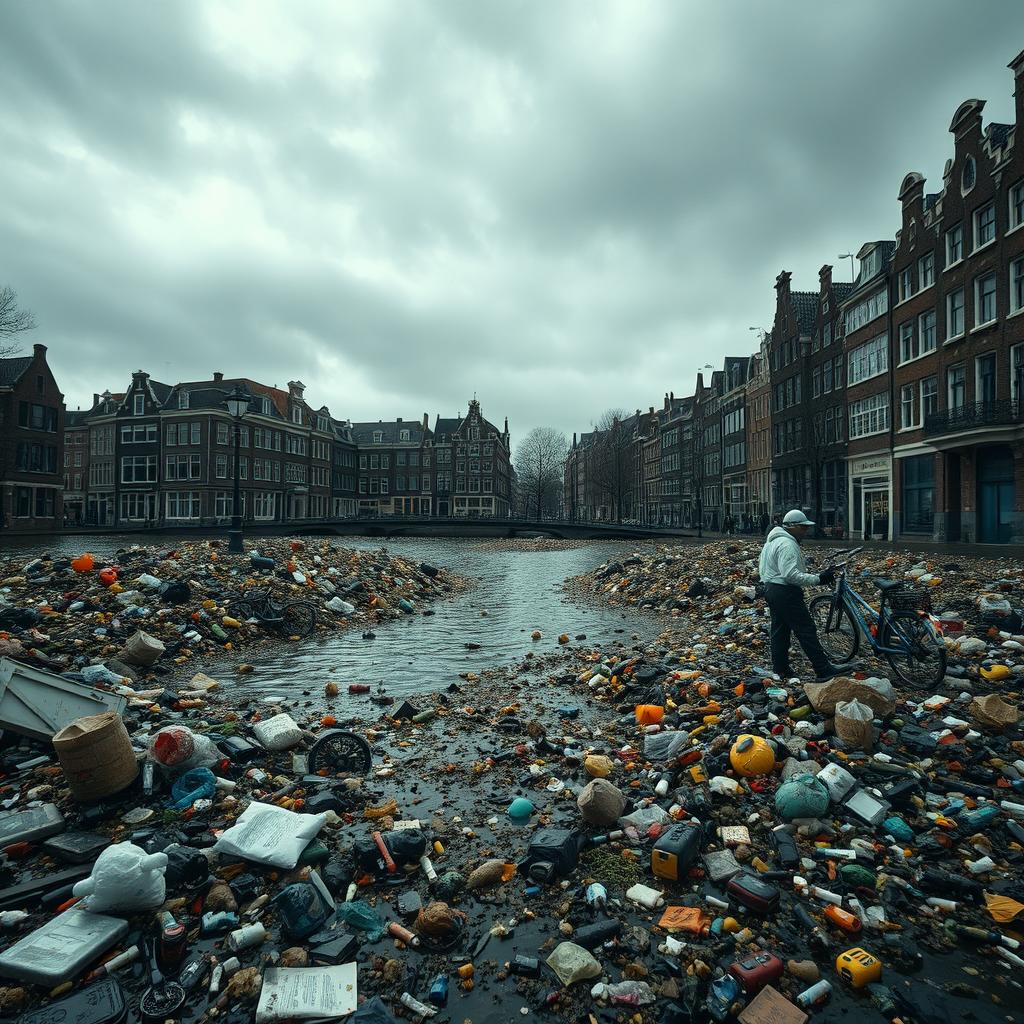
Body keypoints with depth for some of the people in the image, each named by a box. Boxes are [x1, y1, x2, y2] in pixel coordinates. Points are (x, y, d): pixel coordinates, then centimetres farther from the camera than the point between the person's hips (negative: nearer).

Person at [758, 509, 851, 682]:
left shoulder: (772, 540, 15)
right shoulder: (787, 544, -19)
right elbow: (791, 574, -28)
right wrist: (818, 579, -28)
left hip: (771, 588, 11)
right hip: (786, 592, -11)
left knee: (779, 629, 14)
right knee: (806, 631, -6)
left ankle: (780, 669, 20)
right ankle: (824, 670, -3)